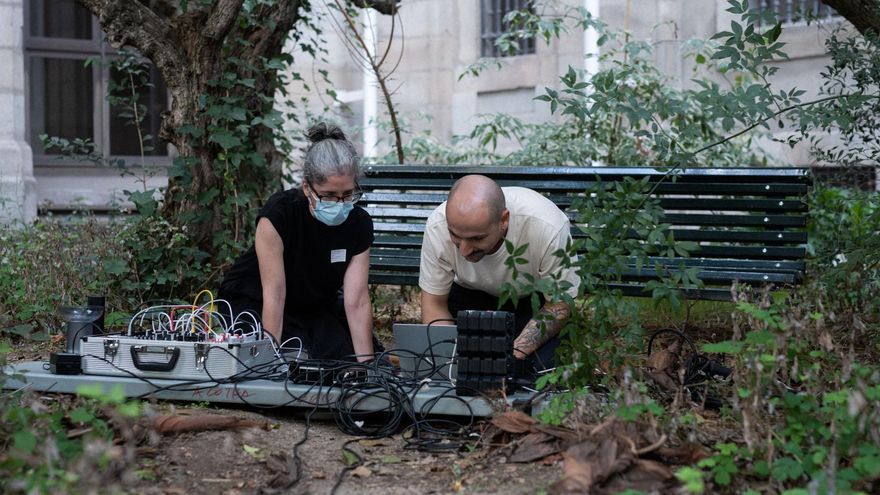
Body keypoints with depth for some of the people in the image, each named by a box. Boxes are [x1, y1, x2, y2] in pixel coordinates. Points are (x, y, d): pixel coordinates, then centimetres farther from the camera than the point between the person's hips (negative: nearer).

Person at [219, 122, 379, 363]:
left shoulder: (359, 224, -16)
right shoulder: (278, 213, -29)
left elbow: (357, 300, -19)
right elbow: (273, 295, -30)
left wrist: (366, 363, -27)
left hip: (316, 307, 4)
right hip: (254, 304, -4)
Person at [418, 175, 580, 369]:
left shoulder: (548, 228, -36)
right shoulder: (438, 225, -29)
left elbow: (559, 305, -21)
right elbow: (434, 304, -16)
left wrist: (514, 353, -35)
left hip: (537, 298, -1)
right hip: (470, 294, 2)